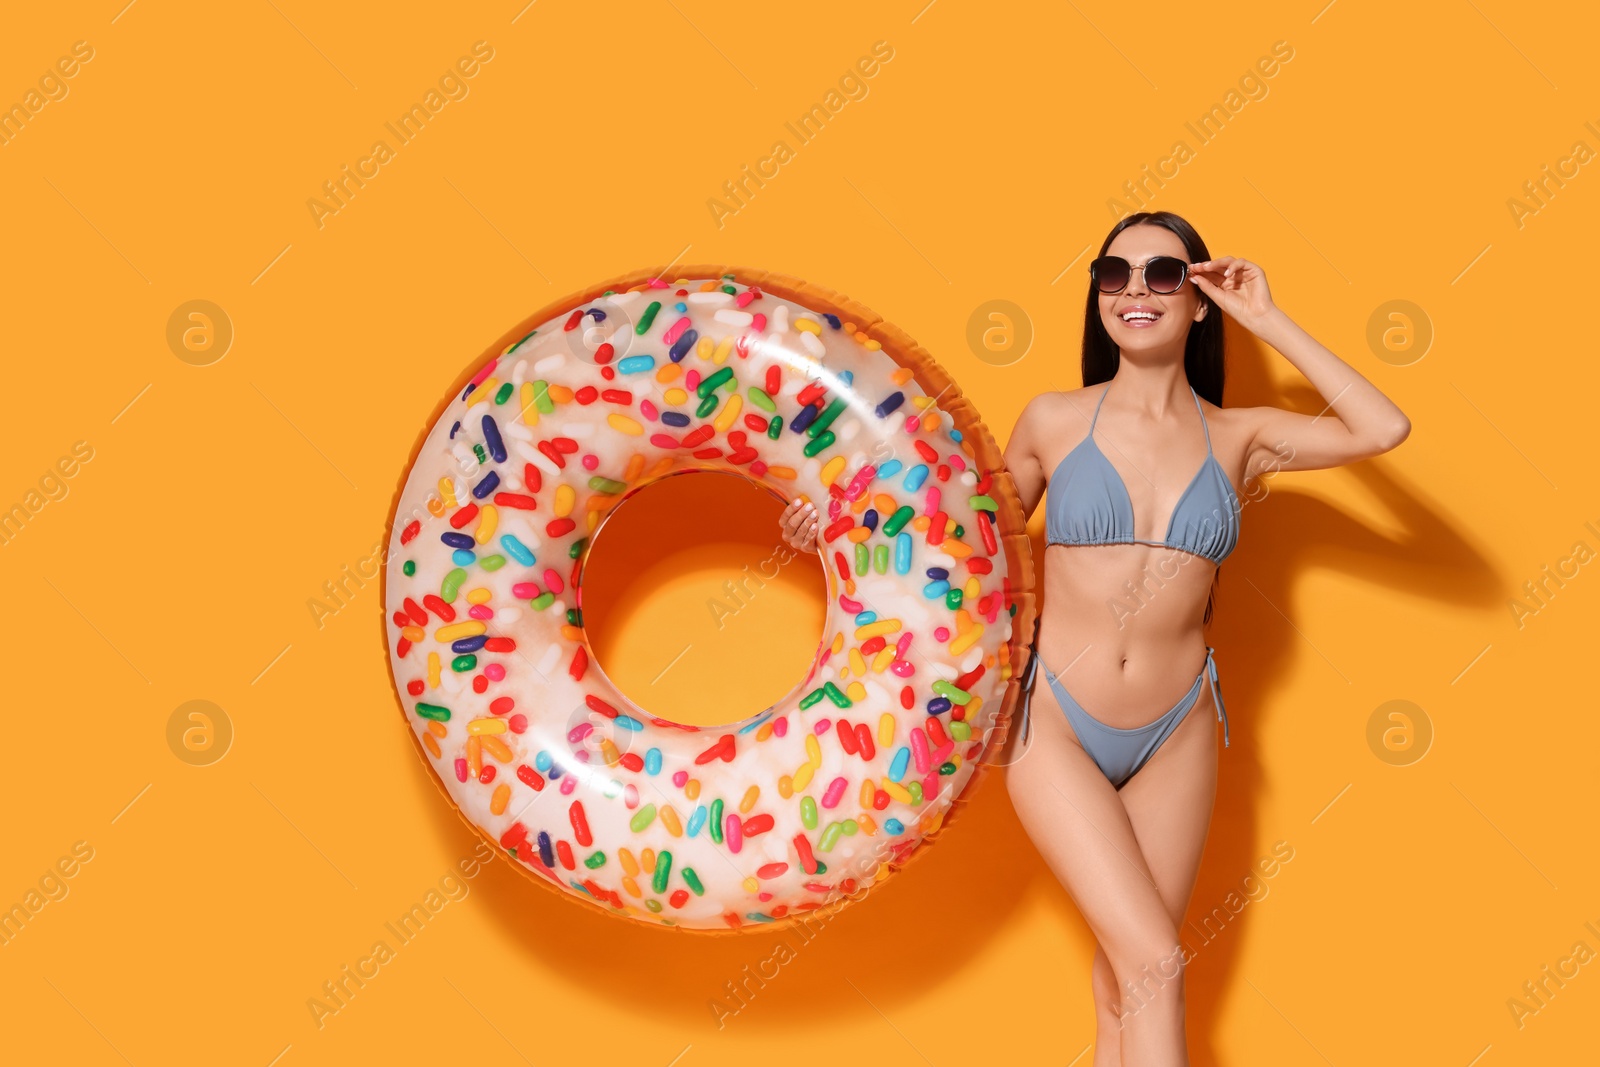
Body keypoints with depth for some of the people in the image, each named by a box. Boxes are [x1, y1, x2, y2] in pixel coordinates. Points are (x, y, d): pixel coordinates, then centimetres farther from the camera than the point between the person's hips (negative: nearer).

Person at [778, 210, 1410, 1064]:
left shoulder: (1236, 439, 2)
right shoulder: (1054, 420, -2)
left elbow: (1383, 428, -11)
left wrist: (1268, 321, -6)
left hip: (1175, 738, 2)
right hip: (1056, 728, -2)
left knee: (1123, 983, 9)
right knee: (1154, 962, -10)